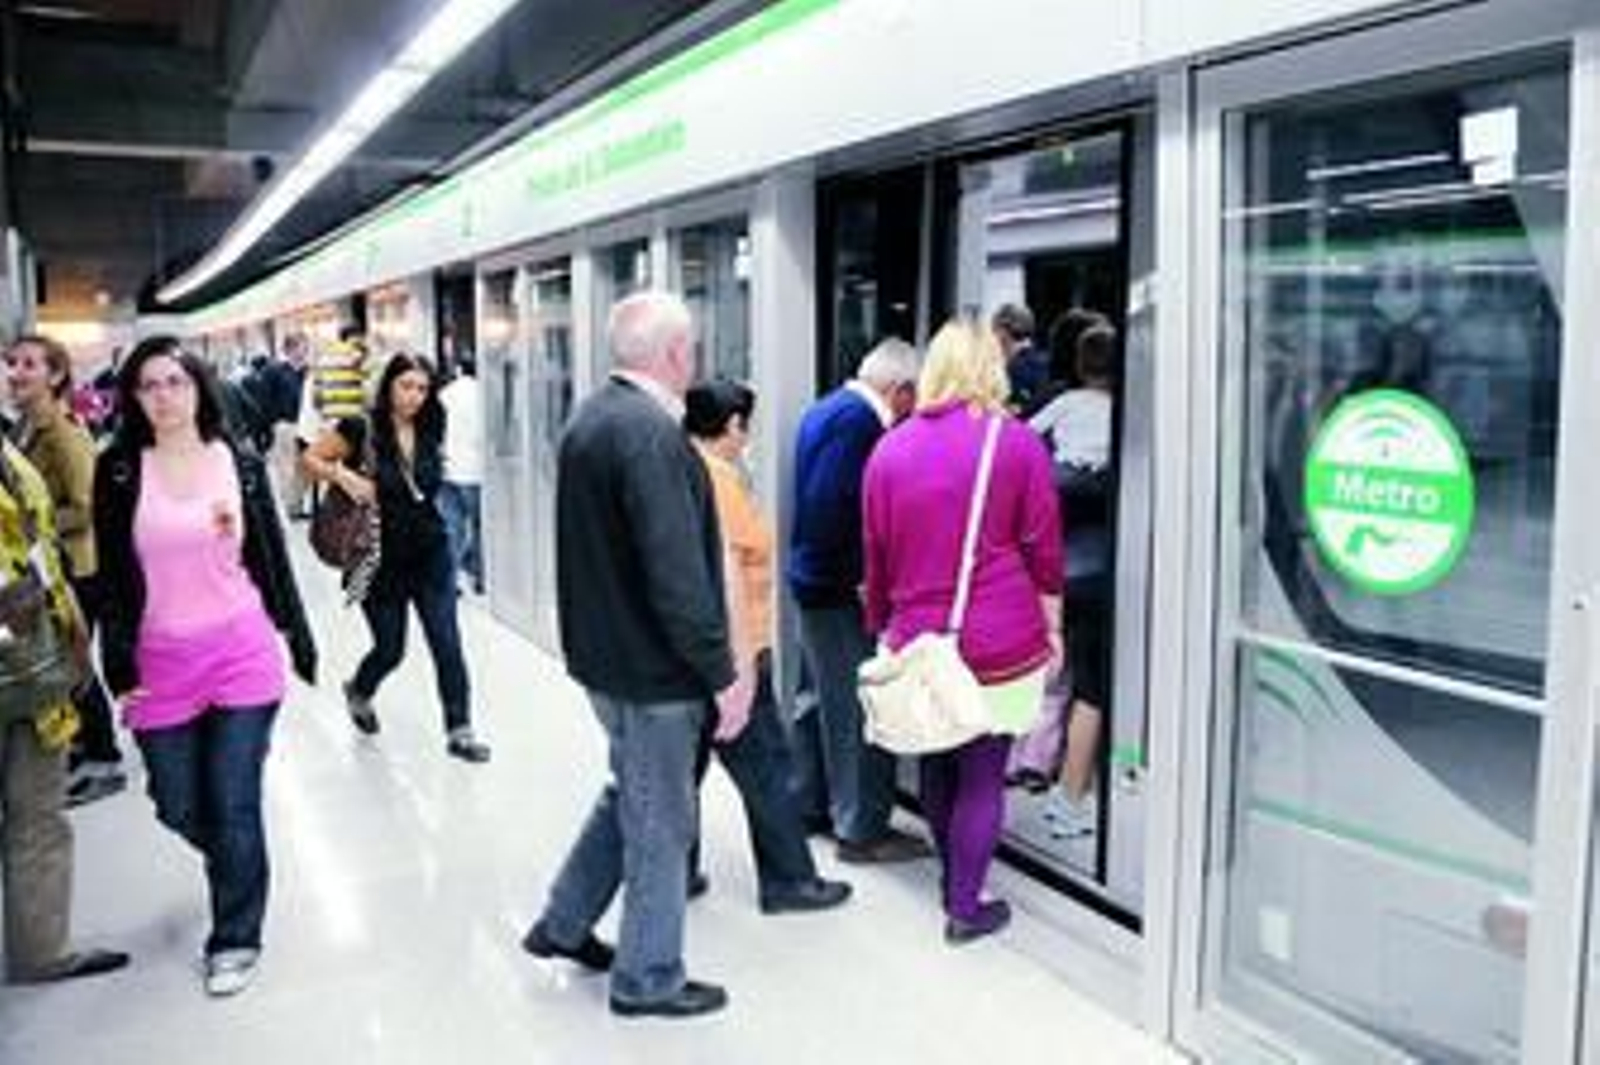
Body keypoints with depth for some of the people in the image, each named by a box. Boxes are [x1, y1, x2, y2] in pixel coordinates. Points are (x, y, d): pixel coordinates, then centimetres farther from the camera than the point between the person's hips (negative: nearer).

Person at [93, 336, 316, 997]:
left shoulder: (241, 465, 1)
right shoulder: (119, 471, 0)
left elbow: (273, 560, 7)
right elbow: (111, 577, 0)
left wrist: (299, 642, 9)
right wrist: (120, 669, -3)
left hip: (243, 653, -1)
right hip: (161, 663, 1)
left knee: (234, 807, 1)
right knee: (178, 808, 11)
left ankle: (235, 939, 19)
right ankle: (238, 867, 44)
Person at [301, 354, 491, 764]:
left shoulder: (429, 433, 2)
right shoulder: (361, 429, -11)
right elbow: (309, 460, -6)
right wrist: (344, 476, -20)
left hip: (431, 555, 3)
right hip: (383, 561, -3)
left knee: (447, 644, -2)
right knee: (390, 649, 9)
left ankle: (459, 731, 8)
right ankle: (358, 692, 43)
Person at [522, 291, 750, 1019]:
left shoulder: (589, 419, 7)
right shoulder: (652, 434, -24)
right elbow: (677, 574, -27)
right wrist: (723, 673, -20)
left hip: (604, 648, 9)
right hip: (652, 663, -9)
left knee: (631, 795, 26)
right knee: (661, 823, 7)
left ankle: (563, 926, 37)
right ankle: (647, 979, 23)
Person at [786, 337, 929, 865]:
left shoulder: (826, 408, 13)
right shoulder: (858, 420, -18)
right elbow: (829, 508, -25)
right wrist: (859, 579, -17)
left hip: (813, 583, 10)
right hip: (839, 590, -10)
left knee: (832, 701, 21)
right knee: (862, 707, -1)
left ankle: (805, 801, 34)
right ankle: (862, 829, 10)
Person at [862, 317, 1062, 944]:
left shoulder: (891, 450, 4)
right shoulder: (1017, 443, -5)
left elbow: (876, 556, 11)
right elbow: (1042, 549, -2)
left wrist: (882, 626, 22)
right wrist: (1052, 628, 9)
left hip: (917, 640, 4)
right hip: (1000, 643, -3)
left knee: (937, 766, 17)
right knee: (982, 775, 4)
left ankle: (952, 880, 33)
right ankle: (966, 908, 12)